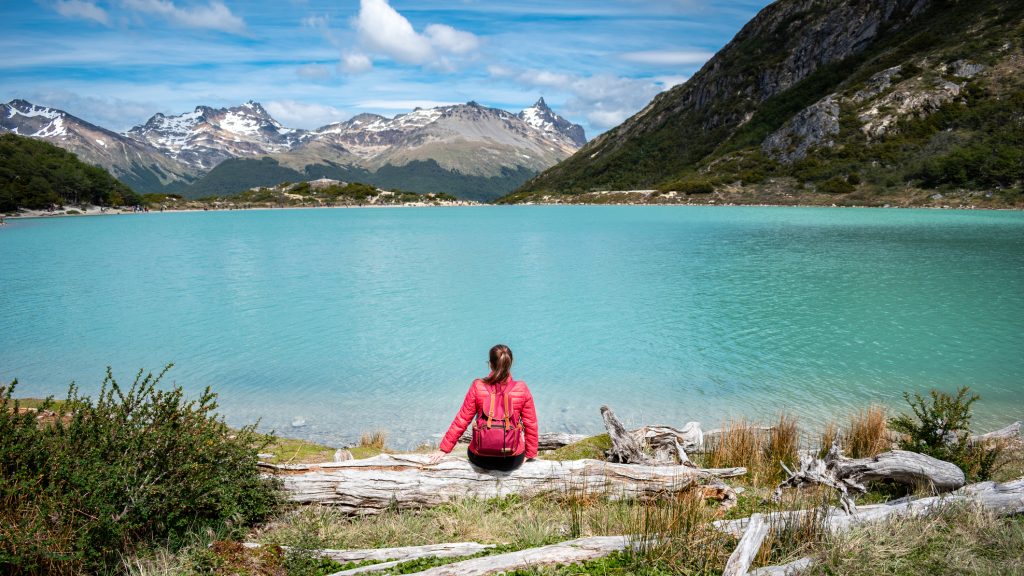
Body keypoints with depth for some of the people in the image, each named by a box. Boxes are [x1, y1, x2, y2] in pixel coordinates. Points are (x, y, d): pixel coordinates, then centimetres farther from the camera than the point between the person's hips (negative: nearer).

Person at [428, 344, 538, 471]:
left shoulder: (477, 387, -9)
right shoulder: (522, 390, -9)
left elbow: (461, 421, -5)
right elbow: (531, 425, -3)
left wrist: (444, 449, 5)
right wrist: (530, 454, 12)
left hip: (481, 459, 1)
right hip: (513, 460, 0)